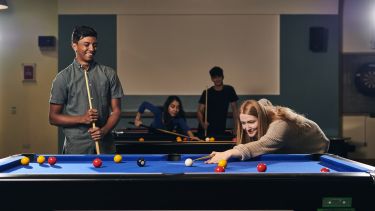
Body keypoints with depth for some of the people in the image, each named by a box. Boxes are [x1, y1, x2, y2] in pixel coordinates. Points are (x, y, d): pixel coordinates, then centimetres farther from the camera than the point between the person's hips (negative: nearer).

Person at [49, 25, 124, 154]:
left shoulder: (109, 74, 5)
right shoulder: (63, 77, -1)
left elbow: (116, 110, 5)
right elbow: (53, 117, -1)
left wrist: (104, 130, -13)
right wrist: (82, 119, -15)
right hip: (76, 147, -2)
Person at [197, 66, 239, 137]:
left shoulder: (229, 90, 2)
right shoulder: (207, 93, -2)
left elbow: (234, 109, 4)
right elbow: (200, 111, -4)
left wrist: (236, 128, -2)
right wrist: (202, 123, -24)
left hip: (221, 130, 1)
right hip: (205, 130, -1)